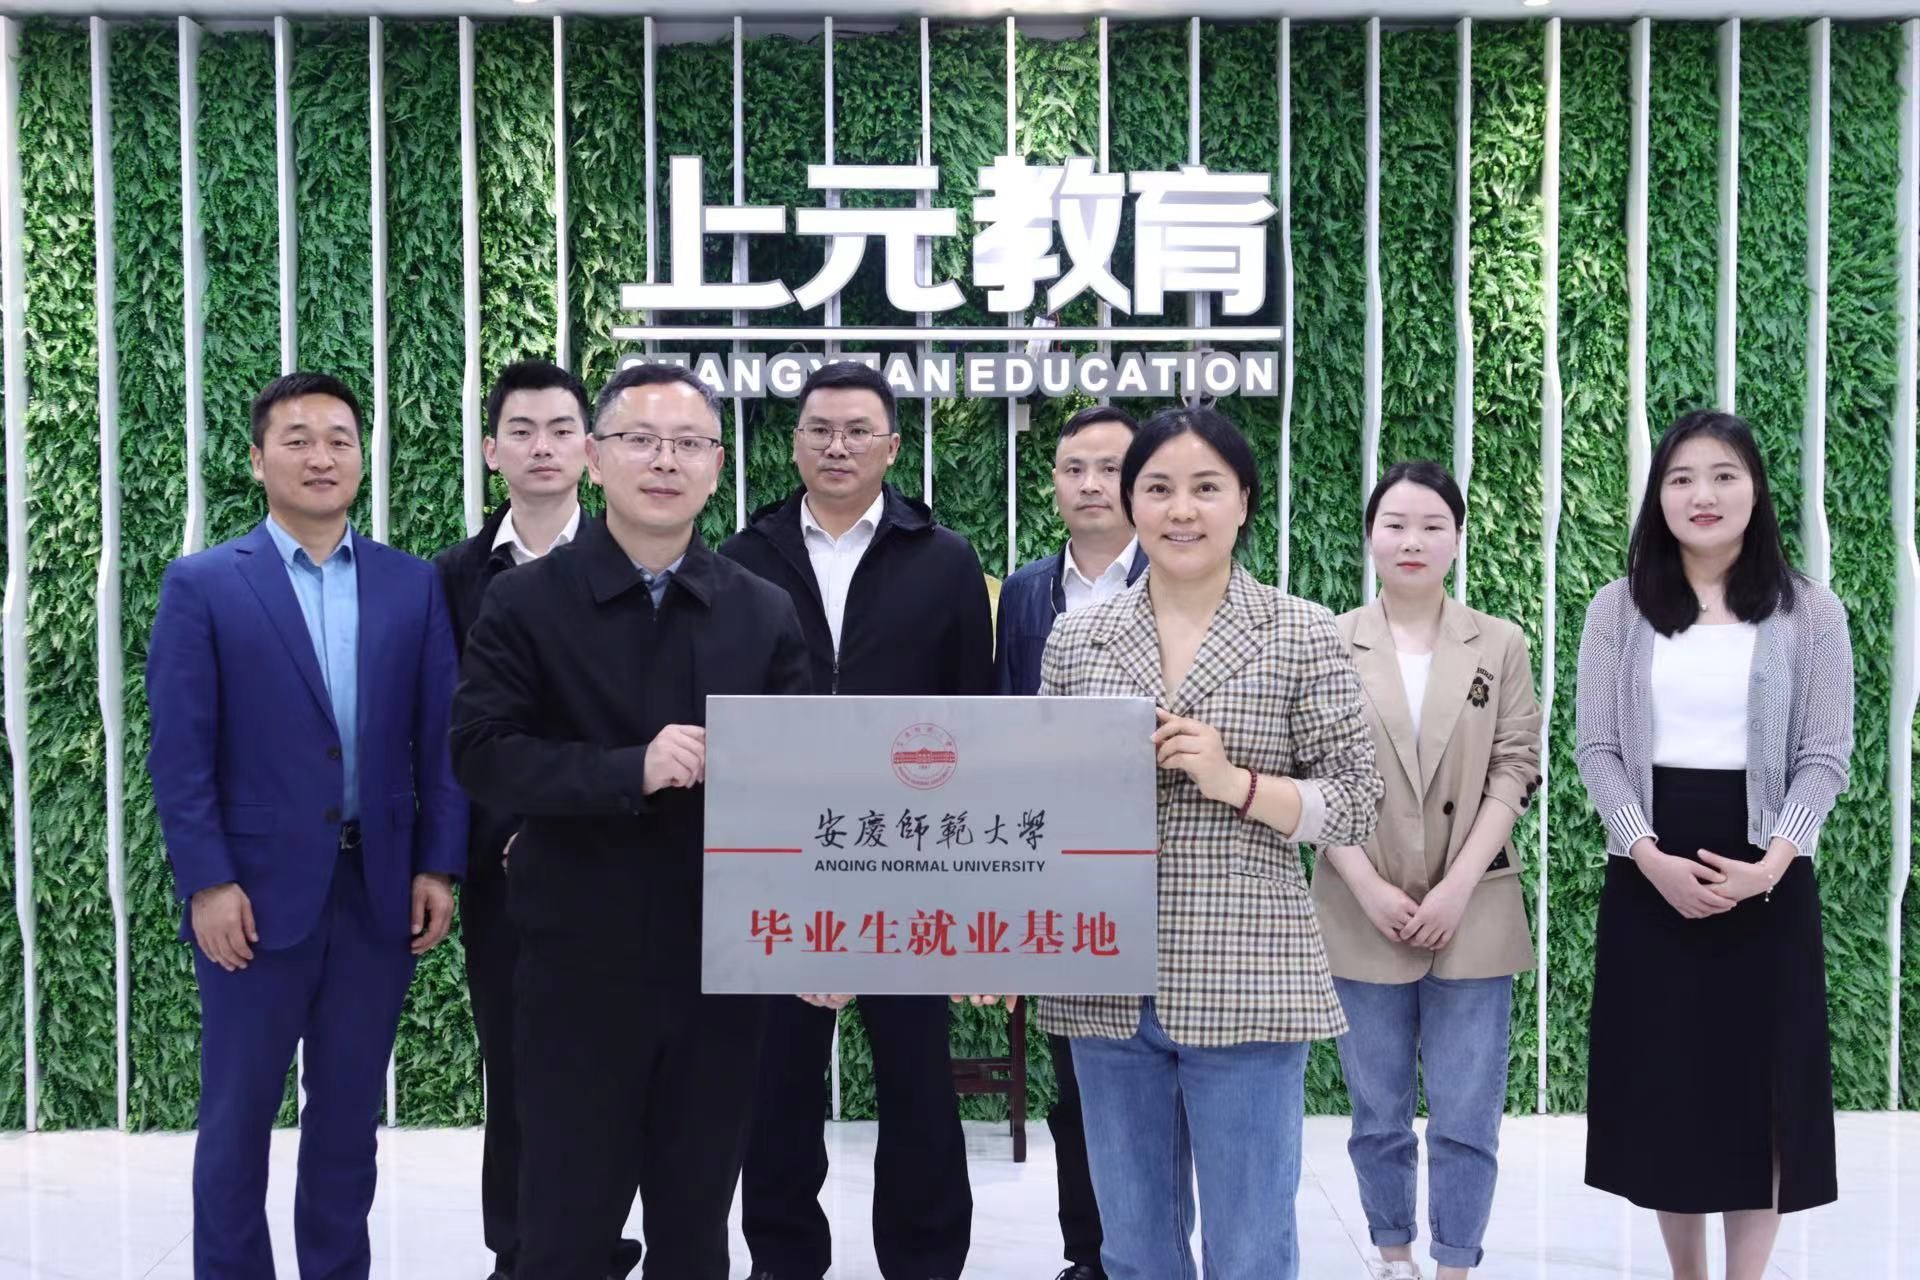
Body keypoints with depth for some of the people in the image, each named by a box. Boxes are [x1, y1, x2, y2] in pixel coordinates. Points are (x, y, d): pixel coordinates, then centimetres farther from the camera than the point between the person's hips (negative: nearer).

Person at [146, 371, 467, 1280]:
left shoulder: (414, 586, 6)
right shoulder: (202, 585, -1)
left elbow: (439, 737, 6)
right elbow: (180, 750, -5)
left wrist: (437, 866, 0)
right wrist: (208, 884, -11)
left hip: (380, 888, 3)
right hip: (259, 890, -2)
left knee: (350, 1113, 12)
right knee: (238, 1115, 7)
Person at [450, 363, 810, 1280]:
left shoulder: (764, 614, 5)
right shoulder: (524, 602, -2)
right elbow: (481, 753, -11)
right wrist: (630, 770, -23)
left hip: (721, 964, 3)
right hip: (579, 966, -2)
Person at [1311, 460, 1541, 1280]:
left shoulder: (1500, 645, 5)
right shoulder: (1329, 645, 1)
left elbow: (1515, 772, 0)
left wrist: (1457, 888, -10)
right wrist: (1370, 890, -11)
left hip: (1472, 915, 0)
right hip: (1363, 916, 0)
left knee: (1466, 1117, 2)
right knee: (1378, 1114, 9)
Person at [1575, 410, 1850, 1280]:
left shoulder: (1810, 612, 2)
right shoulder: (1619, 609, 4)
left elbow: (1824, 756, -1)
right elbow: (1598, 750, 0)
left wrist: (1768, 865, -15)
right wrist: (1652, 858, -14)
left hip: (1767, 878, -1)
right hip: (1650, 876, 1)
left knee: (1758, 1077, 2)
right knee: (1661, 1075, 6)